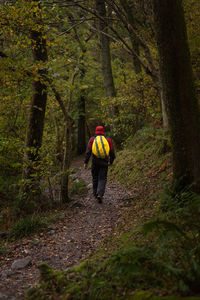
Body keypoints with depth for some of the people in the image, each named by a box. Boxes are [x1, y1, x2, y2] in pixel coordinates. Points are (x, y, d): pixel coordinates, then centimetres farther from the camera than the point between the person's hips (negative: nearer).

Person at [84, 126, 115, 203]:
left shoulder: (92, 139, 2)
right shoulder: (108, 139, 5)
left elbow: (88, 152, -4)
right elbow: (112, 152, 7)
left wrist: (86, 162, -1)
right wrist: (111, 161, 21)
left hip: (95, 162, 1)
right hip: (104, 163, 0)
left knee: (95, 178, 15)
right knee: (102, 179, 1)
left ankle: (96, 194, 24)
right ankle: (100, 194, -17)